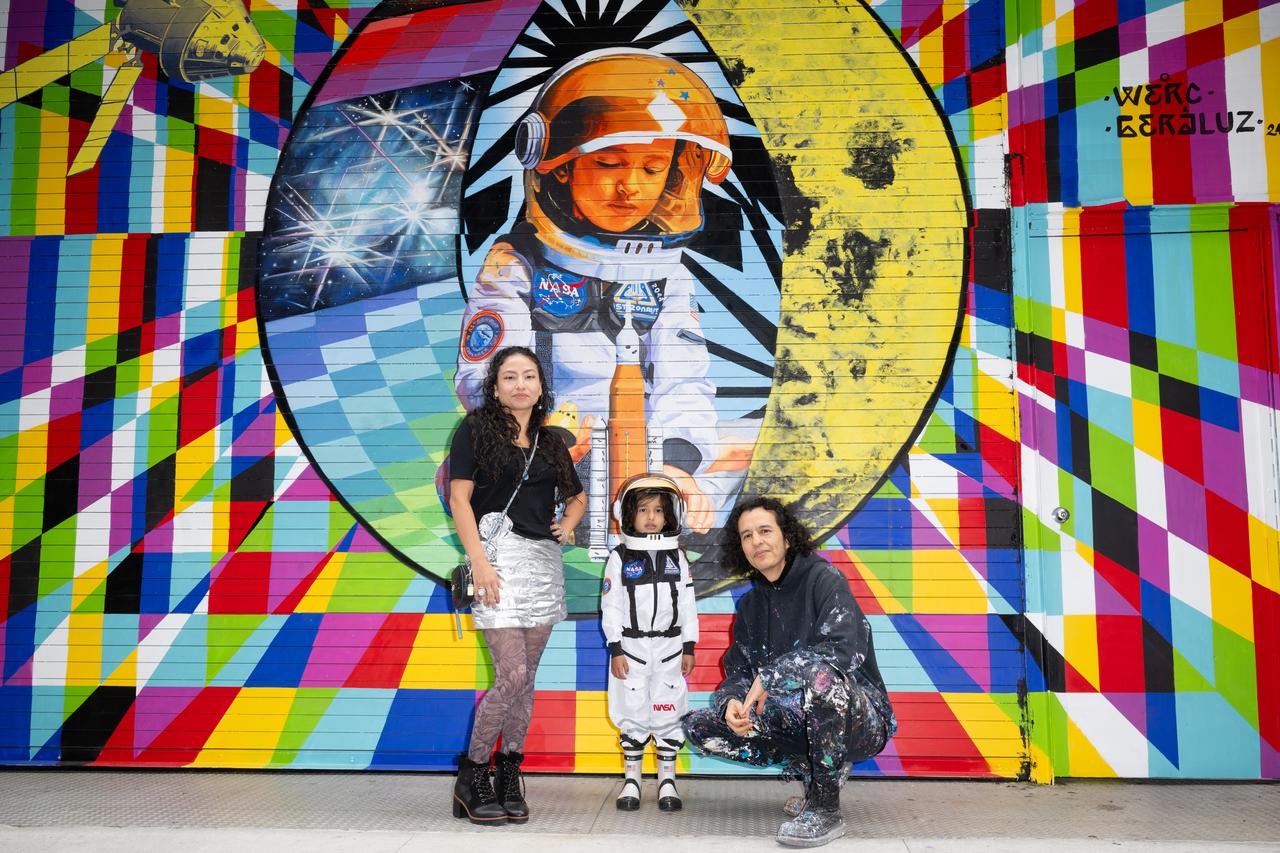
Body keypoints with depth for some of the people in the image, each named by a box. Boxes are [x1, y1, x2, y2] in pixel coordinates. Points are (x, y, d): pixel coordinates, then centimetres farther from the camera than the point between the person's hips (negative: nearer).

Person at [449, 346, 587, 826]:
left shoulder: (551, 443, 16)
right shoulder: (476, 430, 2)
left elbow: (577, 497, 29)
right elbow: (459, 498, -5)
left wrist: (567, 525, 7)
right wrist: (479, 562, -14)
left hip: (545, 560, 5)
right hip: (499, 555, -5)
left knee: (526, 677, 7)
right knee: (512, 676, -12)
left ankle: (510, 777, 18)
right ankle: (471, 776, 7)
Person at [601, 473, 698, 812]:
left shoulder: (676, 557, 4)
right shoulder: (619, 558, -2)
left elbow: (687, 605, 7)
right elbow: (610, 606, -3)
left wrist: (689, 648, 3)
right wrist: (615, 649, -7)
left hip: (669, 649, 2)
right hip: (631, 648, -1)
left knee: (668, 715, 5)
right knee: (632, 715, 5)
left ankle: (667, 780, 17)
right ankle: (631, 778, 19)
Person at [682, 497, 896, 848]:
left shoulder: (824, 579, -12)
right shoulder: (750, 605, 9)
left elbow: (846, 649, -28)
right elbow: (738, 673, 5)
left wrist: (769, 677, -26)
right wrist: (731, 702, -19)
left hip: (862, 721, -7)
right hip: (801, 724, 7)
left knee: (820, 671, -39)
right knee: (699, 727, -4)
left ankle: (825, 809, -22)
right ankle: (814, 772, 4)